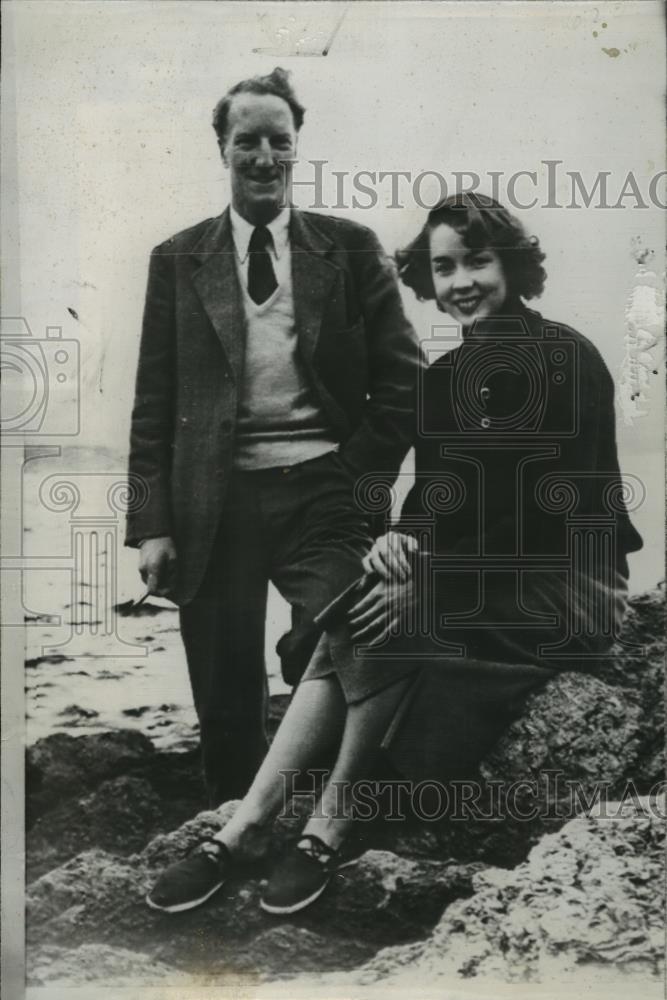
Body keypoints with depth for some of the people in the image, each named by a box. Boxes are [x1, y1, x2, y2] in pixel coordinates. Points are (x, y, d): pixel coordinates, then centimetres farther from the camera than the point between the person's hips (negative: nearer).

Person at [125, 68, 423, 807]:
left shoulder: (352, 249, 7)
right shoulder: (178, 260, 9)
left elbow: (403, 380, 6)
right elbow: (153, 404, 6)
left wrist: (360, 476, -3)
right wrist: (151, 524, 0)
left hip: (323, 495, -1)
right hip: (215, 505, 1)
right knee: (226, 709, 8)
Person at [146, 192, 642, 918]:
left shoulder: (565, 359, -11)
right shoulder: (445, 376, 10)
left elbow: (560, 511, -18)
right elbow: (436, 496, 9)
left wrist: (430, 580, -22)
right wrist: (402, 538, -16)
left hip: (566, 587, -6)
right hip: (486, 577, 6)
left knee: (374, 624, -26)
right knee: (358, 627, -19)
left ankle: (331, 823, -12)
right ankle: (246, 826, -19)